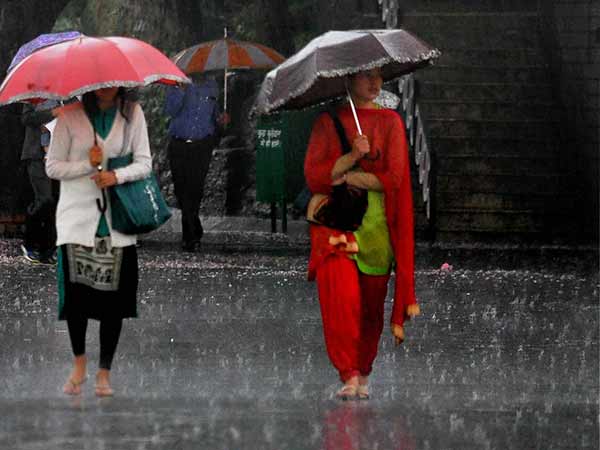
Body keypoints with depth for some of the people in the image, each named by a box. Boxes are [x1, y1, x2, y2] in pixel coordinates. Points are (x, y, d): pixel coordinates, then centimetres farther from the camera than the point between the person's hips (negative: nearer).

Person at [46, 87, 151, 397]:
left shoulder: (132, 113, 4)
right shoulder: (70, 116, -1)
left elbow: (144, 163, 3)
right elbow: (53, 167, 1)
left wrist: (118, 175, -15)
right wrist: (88, 165, -14)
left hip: (117, 221, 1)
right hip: (76, 217, -1)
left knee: (113, 299, -1)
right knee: (75, 292, -7)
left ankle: (104, 372, 10)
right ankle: (79, 363, 16)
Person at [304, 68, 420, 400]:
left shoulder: (391, 122, 8)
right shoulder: (328, 122, 6)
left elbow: (394, 177, -3)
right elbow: (314, 176, -3)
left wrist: (345, 177, -8)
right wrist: (352, 157, -16)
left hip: (376, 222, 1)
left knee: (371, 304, 2)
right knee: (341, 297, -17)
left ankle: (363, 376, 16)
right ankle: (348, 376, -17)